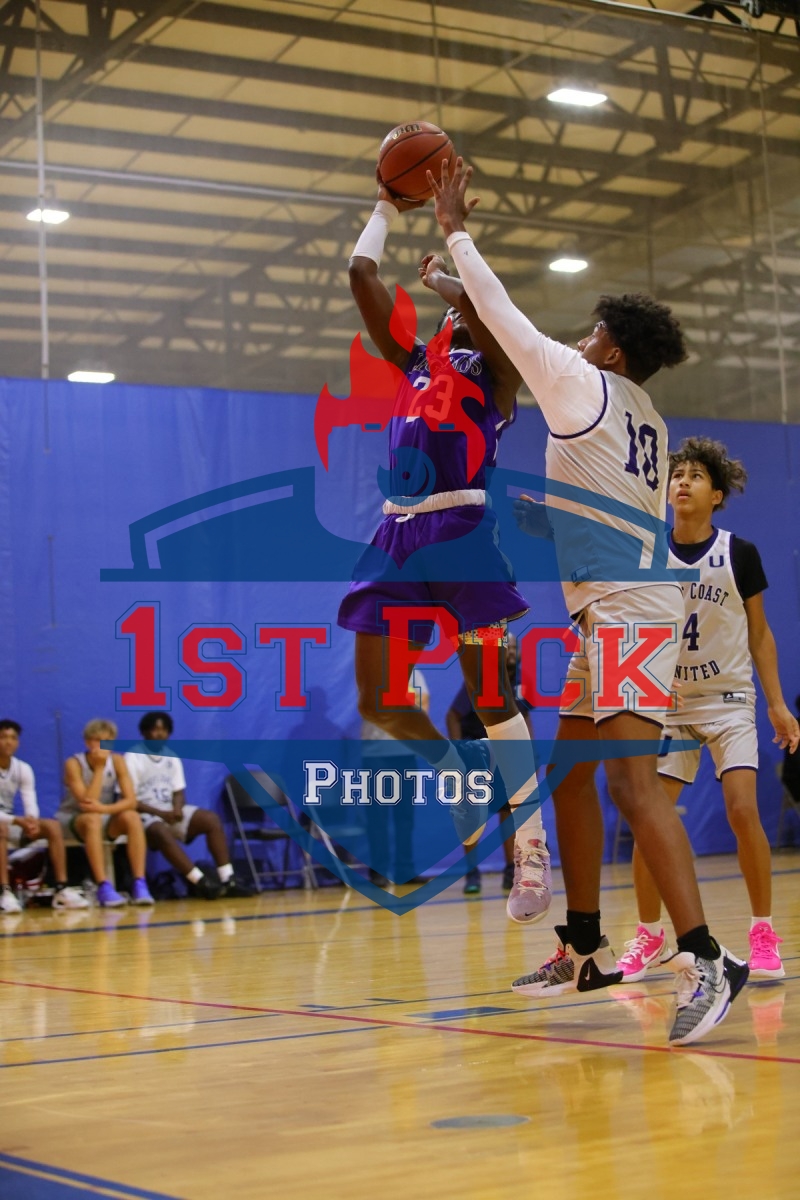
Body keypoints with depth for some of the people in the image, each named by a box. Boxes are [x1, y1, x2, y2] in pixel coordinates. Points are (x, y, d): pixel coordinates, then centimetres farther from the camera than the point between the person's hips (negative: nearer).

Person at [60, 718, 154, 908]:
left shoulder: (117, 761, -8)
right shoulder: (74, 764, -19)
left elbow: (131, 801, -16)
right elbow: (86, 804, -28)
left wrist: (104, 809, -33)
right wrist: (99, 768, -29)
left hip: (106, 818, 3)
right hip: (72, 819, -3)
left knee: (131, 817, -27)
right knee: (93, 819, -37)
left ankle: (139, 884, -32)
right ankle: (104, 887, -42)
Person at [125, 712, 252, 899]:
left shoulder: (171, 756, 11)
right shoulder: (133, 758, -9)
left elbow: (179, 791, 11)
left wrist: (177, 809, -13)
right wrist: (160, 813, -20)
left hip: (170, 811, 7)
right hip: (144, 815, -6)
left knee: (211, 819, -15)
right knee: (161, 831, -39)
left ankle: (228, 880, -23)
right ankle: (201, 882, -43)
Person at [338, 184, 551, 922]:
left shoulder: (497, 365, 7)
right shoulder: (416, 362, 23)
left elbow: (478, 298, -13)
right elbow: (362, 277, 23)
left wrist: (438, 273, 5)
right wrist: (388, 207, 27)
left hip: (463, 526, -6)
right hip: (400, 532, 6)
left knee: (490, 692, -6)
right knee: (379, 701, 3)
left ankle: (532, 848, 1)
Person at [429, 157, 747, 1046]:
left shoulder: (587, 386, -5)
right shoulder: (644, 421, 19)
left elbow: (507, 317, -1)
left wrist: (456, 232, 10)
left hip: (627, 610, -10)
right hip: (606, 613, 10)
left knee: (630, 780, -17)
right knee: (570, 775, 14)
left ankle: (705, 961, -22)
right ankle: (585, 952, 20)